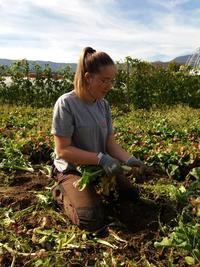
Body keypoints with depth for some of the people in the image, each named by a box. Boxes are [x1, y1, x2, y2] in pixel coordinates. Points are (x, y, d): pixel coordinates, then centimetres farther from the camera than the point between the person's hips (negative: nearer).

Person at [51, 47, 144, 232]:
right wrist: (100, 158, -28)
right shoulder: (66, 104, -22)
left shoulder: (104, 104, -2)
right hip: (72, 170, -6)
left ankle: (92, 189, 26)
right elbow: (63, 150, -22)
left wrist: (128, 159, -21)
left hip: (101, 167, 7)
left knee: (132, 196, 10)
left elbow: (111, 143, -2)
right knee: (93, 221, -19)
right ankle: (63, 194, 8)